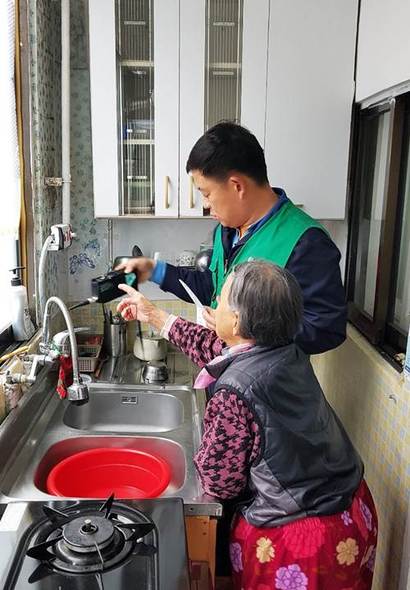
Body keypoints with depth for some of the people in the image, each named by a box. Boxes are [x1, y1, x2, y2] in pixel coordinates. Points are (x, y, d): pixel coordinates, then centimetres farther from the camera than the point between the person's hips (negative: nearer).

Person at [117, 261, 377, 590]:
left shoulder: (234, 393, -31)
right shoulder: (288, 352, -8)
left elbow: (217, 483, -18)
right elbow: (217, 348, 9)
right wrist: (154, 315, 17)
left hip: (296, 542, -7)